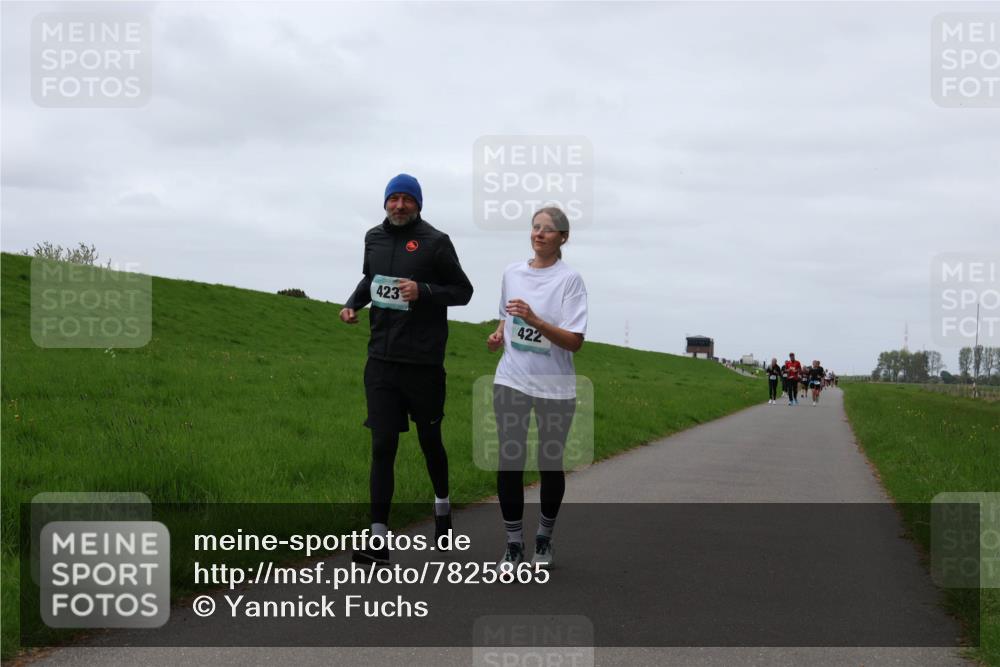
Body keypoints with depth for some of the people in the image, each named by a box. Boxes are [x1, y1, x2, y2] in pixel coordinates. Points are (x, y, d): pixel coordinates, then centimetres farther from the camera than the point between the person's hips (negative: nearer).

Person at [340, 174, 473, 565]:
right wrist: (353, 302, 8)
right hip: (382, 359, 3)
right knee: (382, 445, -3)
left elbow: (463, 291, -1)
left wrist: (423, 291, -17)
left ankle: (442, 504, 40)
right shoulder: (374, 238, 10)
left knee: (429, 440, 12)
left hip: (423, 360, -3)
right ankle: (379, 538, -3)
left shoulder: (434, 242, -6)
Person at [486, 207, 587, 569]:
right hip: (511, 381, 3)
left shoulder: (569, 279, -10)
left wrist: (535, 320, -29)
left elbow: (575, 341, -16)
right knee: (509, 462, -3)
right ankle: (514, 543, 8)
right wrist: (498, 333, 2)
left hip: (554, 387, -3)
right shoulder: (512, 272, 5)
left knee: (550, 464, 8)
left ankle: (544, 538, 28)